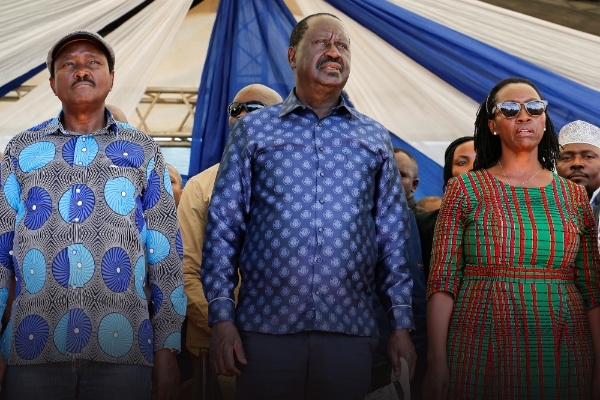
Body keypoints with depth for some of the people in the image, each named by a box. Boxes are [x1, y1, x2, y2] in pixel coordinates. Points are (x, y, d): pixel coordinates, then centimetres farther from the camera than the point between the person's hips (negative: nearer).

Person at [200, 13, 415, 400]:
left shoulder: (375, 137, 13)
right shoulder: (253, 130, 8)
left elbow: (393, 234, 11)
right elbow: (223, 226, 4)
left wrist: (402, 324, 5)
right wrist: (221, 316, -5)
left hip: (350, 329, 2)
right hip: (265, 328, -1)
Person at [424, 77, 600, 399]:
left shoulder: (574, 197, 10)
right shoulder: (465, 189, 3)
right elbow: (443, 280, -3)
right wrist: (437, 362, -11)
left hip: (561, 354, 2)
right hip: (481, 351, -2)